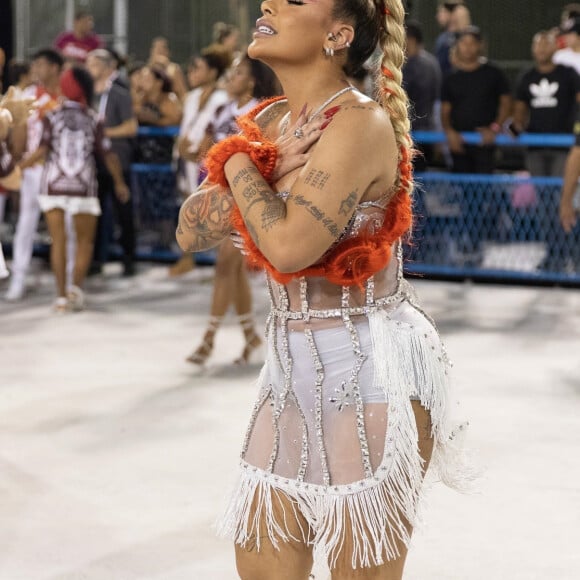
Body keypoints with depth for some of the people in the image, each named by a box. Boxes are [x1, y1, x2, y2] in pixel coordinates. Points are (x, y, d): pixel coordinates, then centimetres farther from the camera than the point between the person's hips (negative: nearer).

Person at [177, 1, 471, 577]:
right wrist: (267, 172, -11)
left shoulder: (360, 123, -17)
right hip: (293, 373, 8)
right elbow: (191, 231, 4)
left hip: (371, 373, -8)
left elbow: (290, 245, -28)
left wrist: (240, 165, -11)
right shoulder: (268, 121, 8)